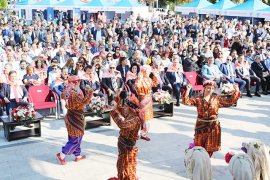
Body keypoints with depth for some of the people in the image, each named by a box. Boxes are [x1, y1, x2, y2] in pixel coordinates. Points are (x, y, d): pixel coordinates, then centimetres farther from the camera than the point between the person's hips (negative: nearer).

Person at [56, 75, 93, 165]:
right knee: (75, 139, 2)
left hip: (70, 117, 10)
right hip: (75, 119, -10)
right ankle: (62, 155, 8)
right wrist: (88, 91, -26)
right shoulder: (75, 94, -27)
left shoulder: (68, 92, 3)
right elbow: (84, 101, -34)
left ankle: (78, 155, 31)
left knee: (76, 138, 20)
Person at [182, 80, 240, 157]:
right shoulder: (198, 99, -5)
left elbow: (230, 101, 3)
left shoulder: (217, 99, 1)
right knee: (199, 146, 11)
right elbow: (187, 102, -16)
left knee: (210, 147, 10)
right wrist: (188, 90, -28)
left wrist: (236, 91, -6)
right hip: (201, 125, -1)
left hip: (213, 126, 1)